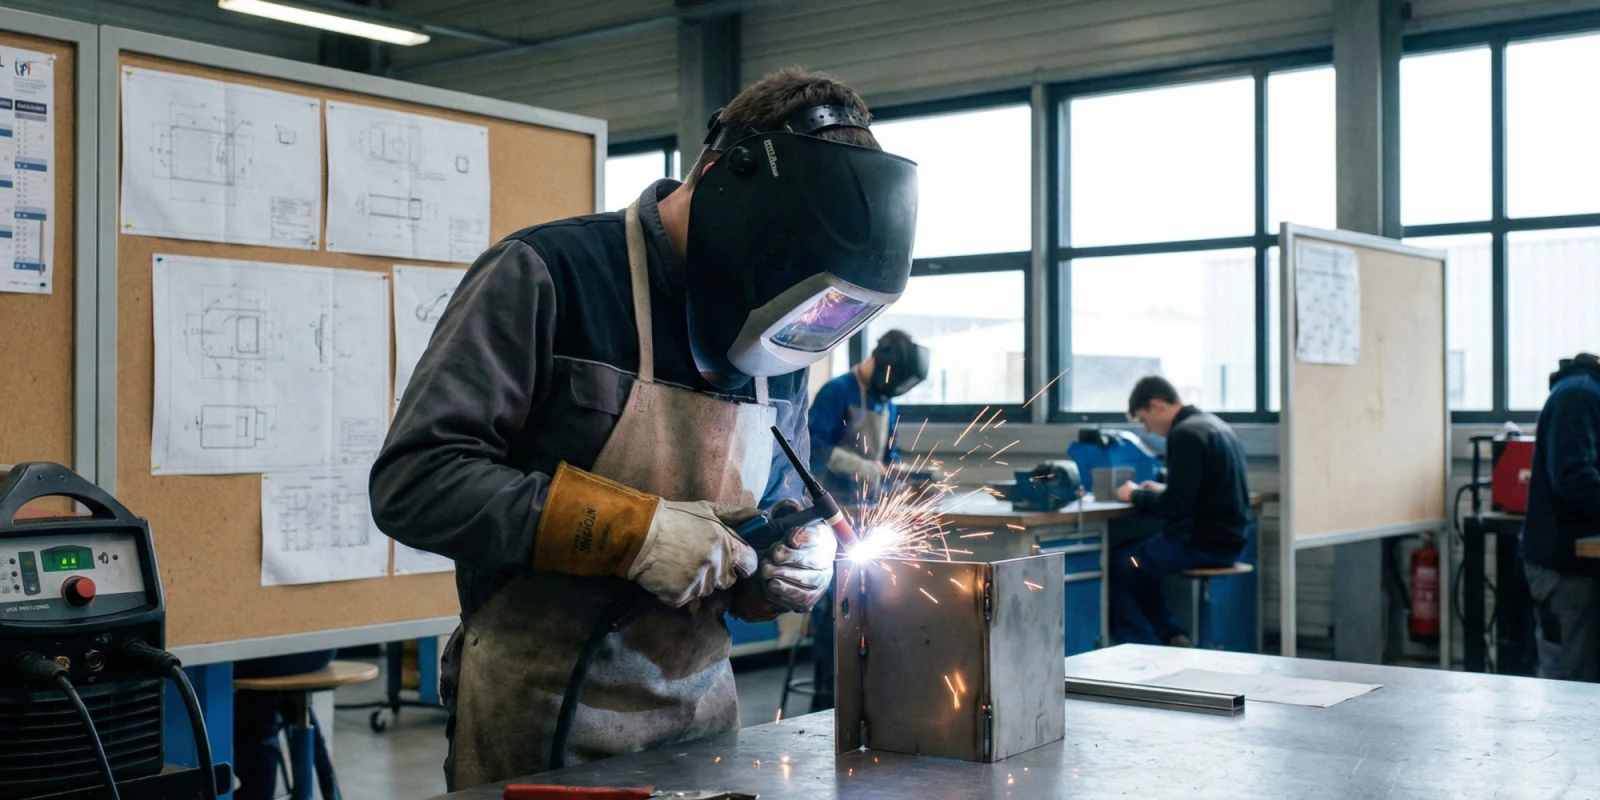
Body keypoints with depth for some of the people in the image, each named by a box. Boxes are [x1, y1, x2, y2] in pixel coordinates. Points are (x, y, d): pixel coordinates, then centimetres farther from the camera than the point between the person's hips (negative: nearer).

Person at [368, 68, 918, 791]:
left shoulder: (775, 351, 5)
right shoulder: (546, 276, -14)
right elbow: (414, 482, -20)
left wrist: (793, 567, -5)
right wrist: (633, 530, -25)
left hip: (700, 716, 6)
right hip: (536, 723, -6)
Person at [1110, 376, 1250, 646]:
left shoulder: (1185, 434, -17)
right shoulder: (1214, 425, 12)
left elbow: (1176, 505, -20)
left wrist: (1136, 495, -5)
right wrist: (1162, 490, 16)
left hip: (1203, 543, -10)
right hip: (1228, 537, 10)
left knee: (1117, 566, 2)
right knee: (1136, 563, 23)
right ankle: (1173, 638, 16)